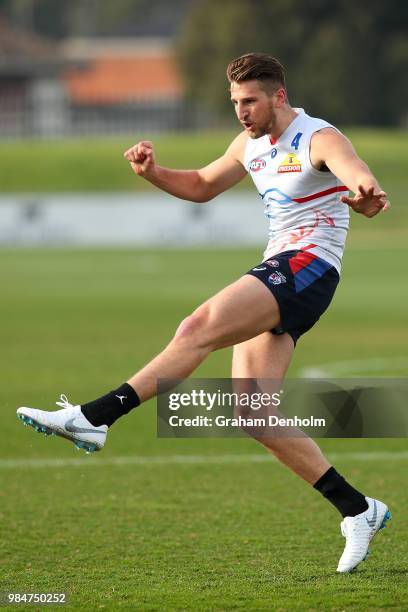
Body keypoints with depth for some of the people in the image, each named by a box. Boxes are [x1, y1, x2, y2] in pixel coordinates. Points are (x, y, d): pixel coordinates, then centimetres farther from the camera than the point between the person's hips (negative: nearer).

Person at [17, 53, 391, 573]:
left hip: (308, 265, -9)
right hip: (274, 273, 9)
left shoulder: (319, 139, -10)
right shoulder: (250, 144, 16)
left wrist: (366, 196, -57)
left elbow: (358, 176, -31)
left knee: (201, 327, -27)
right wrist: (152, 172, 13)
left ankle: (95, 418, -32)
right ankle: (358, 510, 0)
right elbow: (202, 186, 33)